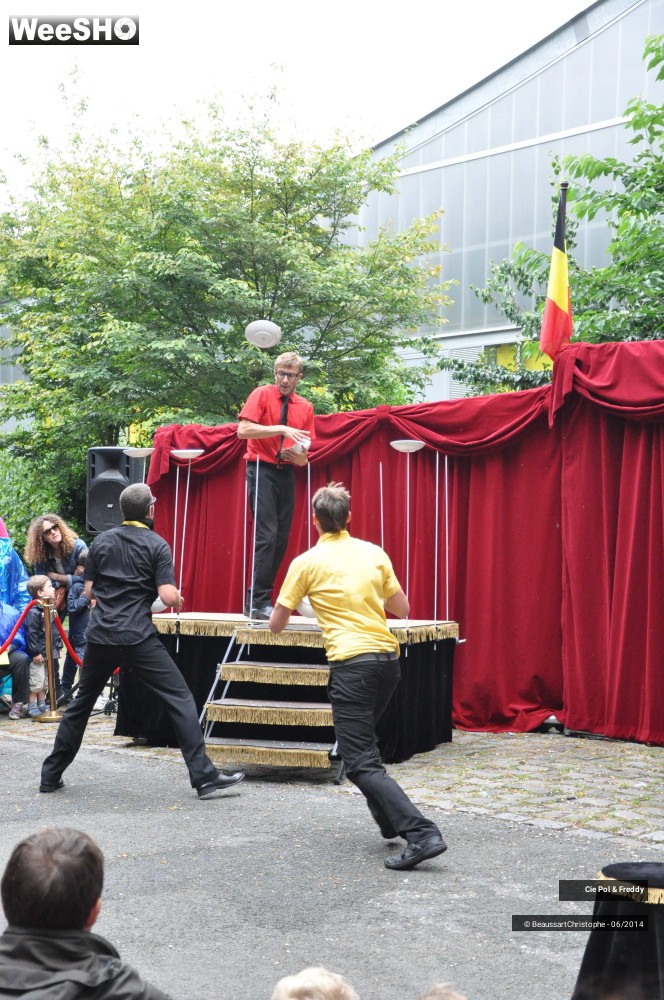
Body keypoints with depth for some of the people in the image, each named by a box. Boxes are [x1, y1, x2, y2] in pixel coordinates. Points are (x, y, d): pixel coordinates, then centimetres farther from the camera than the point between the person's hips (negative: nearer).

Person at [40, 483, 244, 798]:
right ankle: (203, 776, -8)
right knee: (180, 699, -1)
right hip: (138, 638, -5)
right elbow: (169, 596, -11)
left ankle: (51, 775, 24)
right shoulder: (156, 545, -2)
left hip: (99, 637, 5)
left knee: (81, 702, 20)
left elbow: (89, 591, 14)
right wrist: (178, 598, 10)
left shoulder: (101, 541, 10)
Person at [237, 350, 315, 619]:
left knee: (281, 539, 4)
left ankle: (259, 601, 13)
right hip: (262, 469, -6)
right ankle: (258, 602, -10)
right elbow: (243, 430, -17)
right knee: (267, 535, -14)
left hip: (286, 473, 6)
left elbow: (304, 458, 12)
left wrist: (299, 455, -11)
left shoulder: (305, 407, 10)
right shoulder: (262, 395, -3)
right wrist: (281, 429, -22)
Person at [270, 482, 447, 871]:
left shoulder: (306, 562, 0)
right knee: (362, 740, 28)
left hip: (352, 663, -6)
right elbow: (402, 609, 16)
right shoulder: (374, 552, 10)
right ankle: (391, 819, 27)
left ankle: (421, 833, -20)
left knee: (362, 763, -6)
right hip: (389, 658, 6)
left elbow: (276, 624, 7)